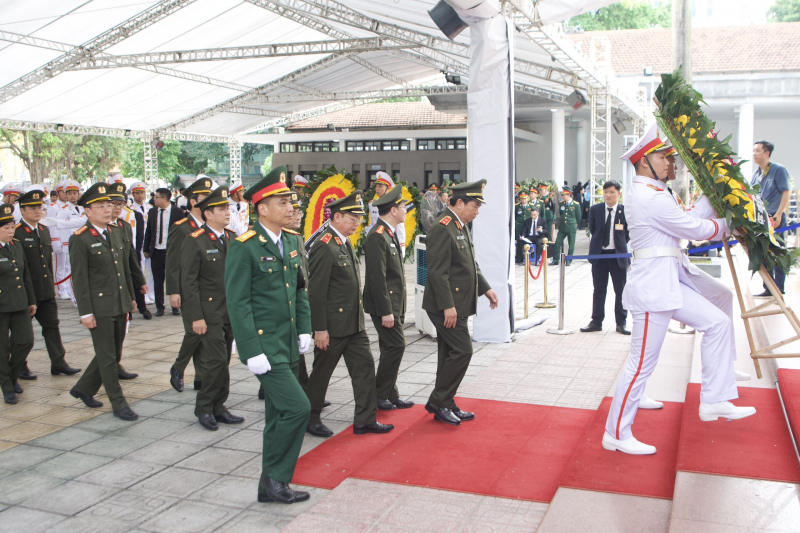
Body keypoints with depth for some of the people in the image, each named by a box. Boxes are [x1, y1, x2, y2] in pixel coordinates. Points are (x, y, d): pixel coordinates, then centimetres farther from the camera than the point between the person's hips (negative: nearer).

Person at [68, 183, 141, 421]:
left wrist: (131, 297, 17)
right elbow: (79, 279, -12)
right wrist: (85, 312, -14)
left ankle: (84, 389, 34)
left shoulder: (117, 232, 10)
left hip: (121, 305, 7)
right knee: (107, 357, 2)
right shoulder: (80, 240, -10)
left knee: (114, 354, 15)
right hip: (99, 307, -7)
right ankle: (118, 404, 12)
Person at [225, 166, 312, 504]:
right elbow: (238, 303, -16)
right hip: (264, 345, -8)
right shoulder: (244, 247, -14)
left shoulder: (292, 243, 9)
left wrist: (304, 330, 10)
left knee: (279, 417, 14)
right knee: (297, 407, -14)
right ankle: (275, 477, 6)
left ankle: (271, 487, 28)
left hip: (289, 346, 8)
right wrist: (252, 351, -19)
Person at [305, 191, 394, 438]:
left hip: (354, 323, 9)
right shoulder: (324, 247, -18)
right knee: (321, 372, 6)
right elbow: (316, 292, -19)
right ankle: (309, 418, 23)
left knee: (365, 367, 8)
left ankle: (365, 419, 16)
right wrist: (320, 329, -19)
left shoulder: (345, 243, 11)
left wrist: (358, 317, 19)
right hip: (333, 325, -9)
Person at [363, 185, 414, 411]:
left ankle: (390, 395, 20)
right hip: (385, 304, -10)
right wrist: (385, 311, -22)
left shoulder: (390, 234, 14)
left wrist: (398, 307, 18)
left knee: (391, 348, 12)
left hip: (394, 303, 10)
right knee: (396, 345, -9)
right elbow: (377, 277, -22)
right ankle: (380, 394, 4)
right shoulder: (377, 236, -18)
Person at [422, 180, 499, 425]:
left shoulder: (461, 227, 15)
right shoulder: (443, 228, -17)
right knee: (462, 351, -9)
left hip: (458, 304, 10)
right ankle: (438, 402, 2)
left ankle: (446, 406, 22)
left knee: (450, 354, 13)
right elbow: (438, 272, -22)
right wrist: (448, 306, -25)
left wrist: (486, 288, 17)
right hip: (447, 306, -10)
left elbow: (470, 265, 23)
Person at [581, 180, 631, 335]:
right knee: (599, 291, 9)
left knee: (621, 291, 5)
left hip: (618, 255, -2)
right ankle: (596, 322, 16)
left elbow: (629, 233, 5)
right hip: (599, 254, 2)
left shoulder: (625, 210, -4)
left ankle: (621, 323, 15)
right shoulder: (595, 209, 2)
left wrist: (620, 243, 2)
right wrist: (600, 241, 9)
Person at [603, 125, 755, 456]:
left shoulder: (645, 194, 16)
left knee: (718, 322, 12)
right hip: (653, 284, -11)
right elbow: (696, 229, -11)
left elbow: (687, 217, 18)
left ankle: (714, 401, 19)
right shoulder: (651, 198, -17)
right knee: (642, 362, -5)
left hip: (670, 282, 11)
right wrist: (726, 224, 8)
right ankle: (616, 434, 6)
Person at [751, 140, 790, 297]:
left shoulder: (779, 170, -5)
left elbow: (786, 193, -11)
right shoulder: (756, 173, 14)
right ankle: (768, 289, 16)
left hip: (775, 219, -7)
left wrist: (778, 215, -18)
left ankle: (779, 290, 2)